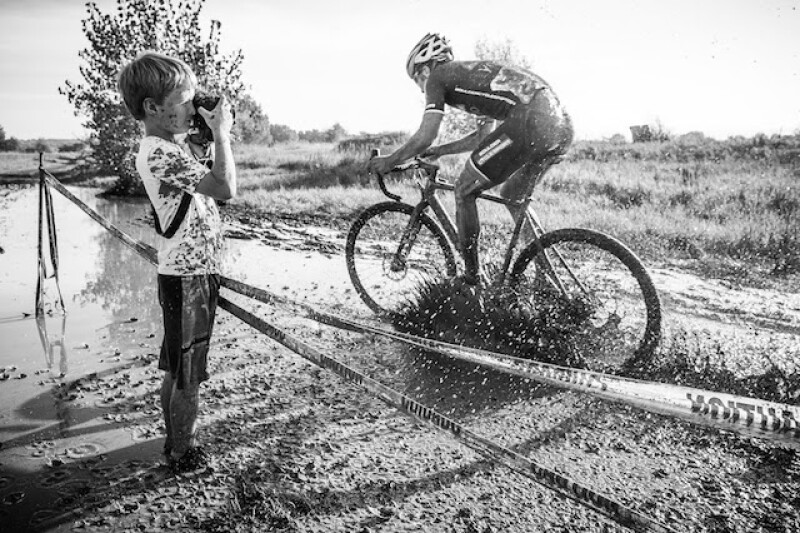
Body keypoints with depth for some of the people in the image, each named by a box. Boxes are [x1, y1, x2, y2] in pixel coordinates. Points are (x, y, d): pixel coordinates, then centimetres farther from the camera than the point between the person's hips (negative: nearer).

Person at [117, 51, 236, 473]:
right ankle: (184, 455, 20)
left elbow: (208, 181, 17)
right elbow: (227, 188, -31)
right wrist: (221, 133, -18)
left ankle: (175, 440, 36)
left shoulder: (170, 144, 10)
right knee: (188, 375, 4)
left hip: (187, 272, 10)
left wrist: (212, 133, 6)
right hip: (188, 279, -10)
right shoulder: (159, 153, -21)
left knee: (177, 370, 20)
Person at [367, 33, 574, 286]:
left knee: (464, 191, 6)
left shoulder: (437, 77, 11)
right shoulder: (474, 74, 35)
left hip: (531, 121, -9)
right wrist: (438, 151, 45)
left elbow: (425, 136, 4)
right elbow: (484, 136, 38)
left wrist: (389, 161, 19)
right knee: (512, 197, 26)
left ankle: (473, 279, 13)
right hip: (561, 124, 9)